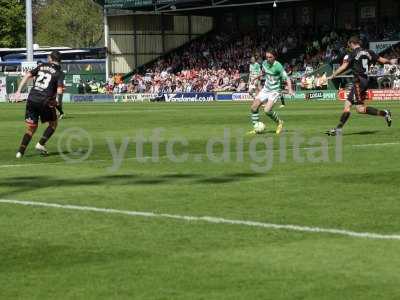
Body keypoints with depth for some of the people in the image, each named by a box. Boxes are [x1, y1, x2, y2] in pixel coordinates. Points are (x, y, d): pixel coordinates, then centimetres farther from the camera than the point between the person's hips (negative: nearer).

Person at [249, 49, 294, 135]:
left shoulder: (278, 66, -20)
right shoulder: (265, 63, 0)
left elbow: (287, 78, -22)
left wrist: (290, 89, -34)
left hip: (275, 91, -7)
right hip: (266, 89, 7)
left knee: (267, 110, -22)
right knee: (254, 107, -3)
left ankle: (279, 122, 5)